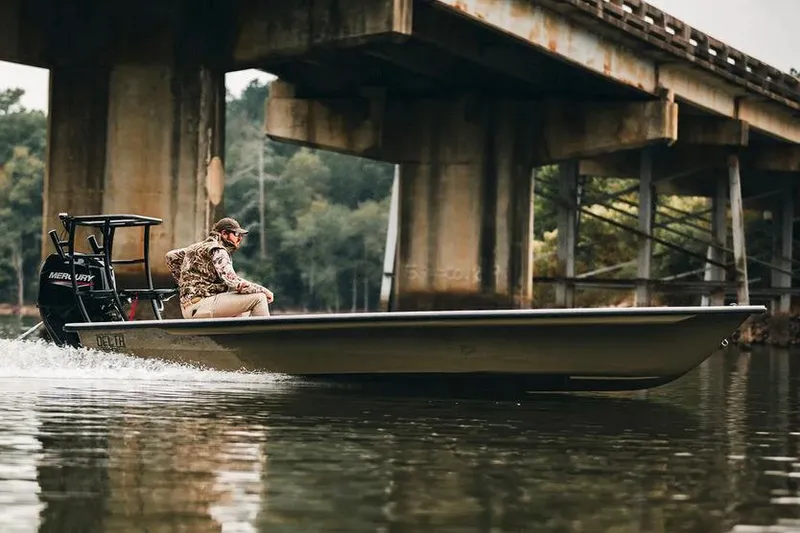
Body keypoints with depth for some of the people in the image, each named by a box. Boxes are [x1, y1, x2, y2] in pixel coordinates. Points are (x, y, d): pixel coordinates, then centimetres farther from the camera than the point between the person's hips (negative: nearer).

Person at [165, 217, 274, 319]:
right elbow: (233, 282, -21)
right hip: (201, 305, -10)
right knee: (258, 298, -15)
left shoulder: (200, 246, 20)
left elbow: (170, 256, 29)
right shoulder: (217, 251, -9)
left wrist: (185, 283, 30)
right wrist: (263, 290, -11)